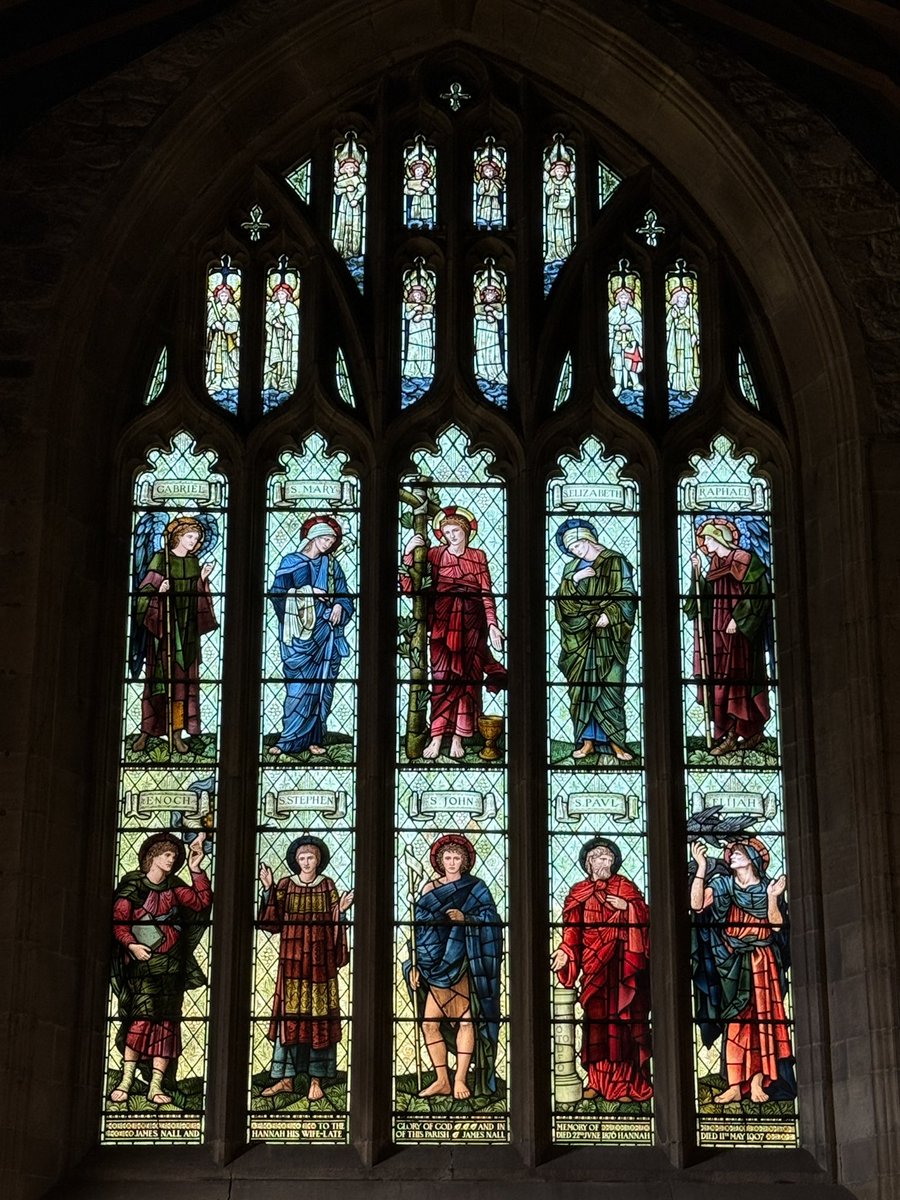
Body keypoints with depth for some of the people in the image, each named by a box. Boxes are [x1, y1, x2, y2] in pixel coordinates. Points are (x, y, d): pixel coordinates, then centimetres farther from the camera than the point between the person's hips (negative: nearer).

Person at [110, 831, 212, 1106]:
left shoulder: (174, 886, 10)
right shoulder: (133, 885, -2)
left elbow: (202, 902, 0)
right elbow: (118, 920, -7)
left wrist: (196, 870, -6)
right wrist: (131, 945, -20)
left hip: (172, 966, 4)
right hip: (143, 963, -4)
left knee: (166, 1022, 1)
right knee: (141, 1019, -13)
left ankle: (157, 1086, 3)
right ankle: (126, 1080, -6)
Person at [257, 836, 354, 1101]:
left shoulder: (327, 886, 5)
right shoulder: (285, 885, 5)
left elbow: (334, 924, 7)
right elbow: (273, 923, -2)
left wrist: (341, 910, -12)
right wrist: (268, 891, -10)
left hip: (320, 960, 0)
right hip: (292, 958, 0)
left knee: (319, 1016, 0)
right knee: (289, 1015, 0)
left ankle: (316, 1081, 3)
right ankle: (286, 1078, 6)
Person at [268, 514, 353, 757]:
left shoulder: (332, 565, 15)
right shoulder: (290, 562, 5)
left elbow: (344, 595, 16)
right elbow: (278, 593, -3)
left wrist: (339, 606, -6)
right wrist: (309, 591, -12)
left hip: (326, 633, 3)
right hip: (300, 635, -3)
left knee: (322, 685, 0)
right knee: (298, 685, -10)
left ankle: (314, 738, 4)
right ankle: (289, 740, -8)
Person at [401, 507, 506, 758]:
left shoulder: (478, 556, 11)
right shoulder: (436, 554, 7)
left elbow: (486, 593, 5)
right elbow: (408, 586, -1)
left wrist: (492, 624, -5)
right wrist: (408, 553, -9)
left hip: (471, 620, 1)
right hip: (443, 618, -1)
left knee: (466, 676, -1)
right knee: (442, 674, -9)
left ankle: (458, 739, 0)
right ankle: (437, 738, -10)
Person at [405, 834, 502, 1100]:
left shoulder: (475, 887, 4)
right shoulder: (430, 889, 10)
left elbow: (491, 919, -3)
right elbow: (419, 928, 9)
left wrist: (465, 918, -19)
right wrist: (414, 964, 4)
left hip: (463, 965, -3)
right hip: (435, 965, 3)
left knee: (465, 1020, -6)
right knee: (430, 1023, -1)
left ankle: (460, 1080, 0)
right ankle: (442, 1080, 9)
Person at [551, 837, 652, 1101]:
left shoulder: (624, 887, 10)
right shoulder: (578, 892, 12)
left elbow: (644, 916, 3)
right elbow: (572, 928, 4)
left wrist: (627, 907, -13)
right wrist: (565, 951, -10)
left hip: (621, 962, -1)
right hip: (593, 964, 1)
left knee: (622, 1017, -6)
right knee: (596, 1018, -4)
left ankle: (626, 1082, -4)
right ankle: (596, 1081, 0)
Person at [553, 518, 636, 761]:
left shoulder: (616, 562, 3)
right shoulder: (571, 568, 16)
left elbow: (626, 596, -4)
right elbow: (562, 600, 7)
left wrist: (609, 615, -16)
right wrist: (574, 581, -9)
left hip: (607, 635, -4)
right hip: (579, 636, 4)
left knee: (610, 685, -7)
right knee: (582, 686, -1)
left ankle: (614, 741, -4)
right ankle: (588, 740, 2)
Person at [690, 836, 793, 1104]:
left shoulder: (767, 887, 5)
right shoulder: (723, 884, 5)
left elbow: (776, 926, -3)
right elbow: (697, 904, -12)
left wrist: (772, 898, -16)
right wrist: (701, 867, -16)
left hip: (762, 963, 0)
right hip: (733, 964, 0)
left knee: (763, 1018, -3)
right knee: (735, 1022, -4)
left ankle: (758, 1082, 0)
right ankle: (735, 1086, -6)